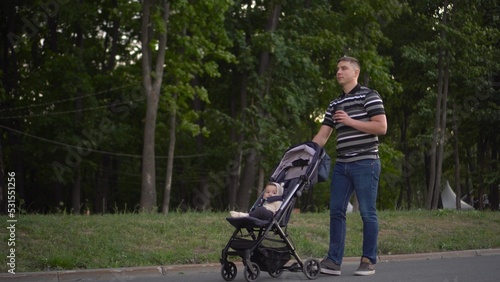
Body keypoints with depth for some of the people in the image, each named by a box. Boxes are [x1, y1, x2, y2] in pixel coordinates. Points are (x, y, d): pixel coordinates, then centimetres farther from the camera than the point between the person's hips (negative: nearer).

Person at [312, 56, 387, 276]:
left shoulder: (369, 96, -1)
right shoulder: (334, 105, 18)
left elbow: (381, 127, -11)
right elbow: (322, 136, 15)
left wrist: (350, 121, -13)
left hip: (365, 163, -6)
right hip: (341, 165, 7)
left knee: (367, 213, -2)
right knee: (336, 211, 2)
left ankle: (368, 261, 6)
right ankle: (334, 260, 5)